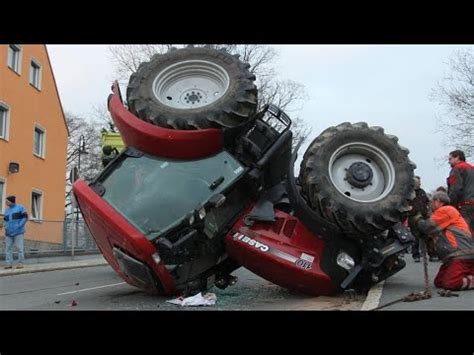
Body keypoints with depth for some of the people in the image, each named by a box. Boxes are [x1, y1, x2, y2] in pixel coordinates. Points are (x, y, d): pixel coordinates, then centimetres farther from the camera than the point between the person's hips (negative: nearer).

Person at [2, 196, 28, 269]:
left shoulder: (20, 208, 0)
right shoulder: (7, 210, 16)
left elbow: (25, 217, -4)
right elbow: (5, 220, 25)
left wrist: (19, 226, -12)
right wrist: (5, 226, 6)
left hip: (18, 232, -5)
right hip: (9, 233, 5)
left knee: (19, 248, -5)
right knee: (8, 248, 1)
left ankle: (20, 263, 0)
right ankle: (9, 263, 4)